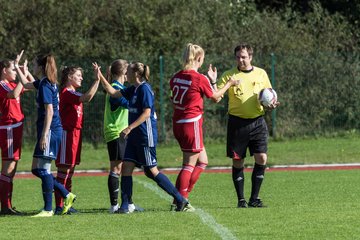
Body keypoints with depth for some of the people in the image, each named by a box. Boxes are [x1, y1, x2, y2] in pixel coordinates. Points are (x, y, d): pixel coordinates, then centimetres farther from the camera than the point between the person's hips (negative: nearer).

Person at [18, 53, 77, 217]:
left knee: (43, 168, -8)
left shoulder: (45, 85, -13)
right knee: (37, 169, 11)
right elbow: (26, 85, 35)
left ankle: (48, 209, -6)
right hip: (49, 131, 10)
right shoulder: (43, 83, 15)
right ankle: (67, 195, 14)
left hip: (50, 130, -10)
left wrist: (44, 135, -23)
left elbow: (49, 111, -20)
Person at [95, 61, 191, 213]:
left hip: (146, 137, -9)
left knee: (151, 171, -4)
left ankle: (181, 200, 3)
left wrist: (129, 128, -22)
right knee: (126, 168, 1)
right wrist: (100, 76, 15)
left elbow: (146, 113, -20)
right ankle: (124, 206, 2)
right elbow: (113, 93, 20)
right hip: (134, 137, 9)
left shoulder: (144, 89, -13)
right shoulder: (133, 90, 13)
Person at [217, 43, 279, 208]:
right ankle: (241, 199, 11)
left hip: (257, 122, 2)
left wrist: (271, 104, -4)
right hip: (237, 122, -2)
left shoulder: (261, 74, 8)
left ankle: (254, 198, 2)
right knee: (237, 161, 0)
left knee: (261, 158, -8)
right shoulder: (229, 75, 1)